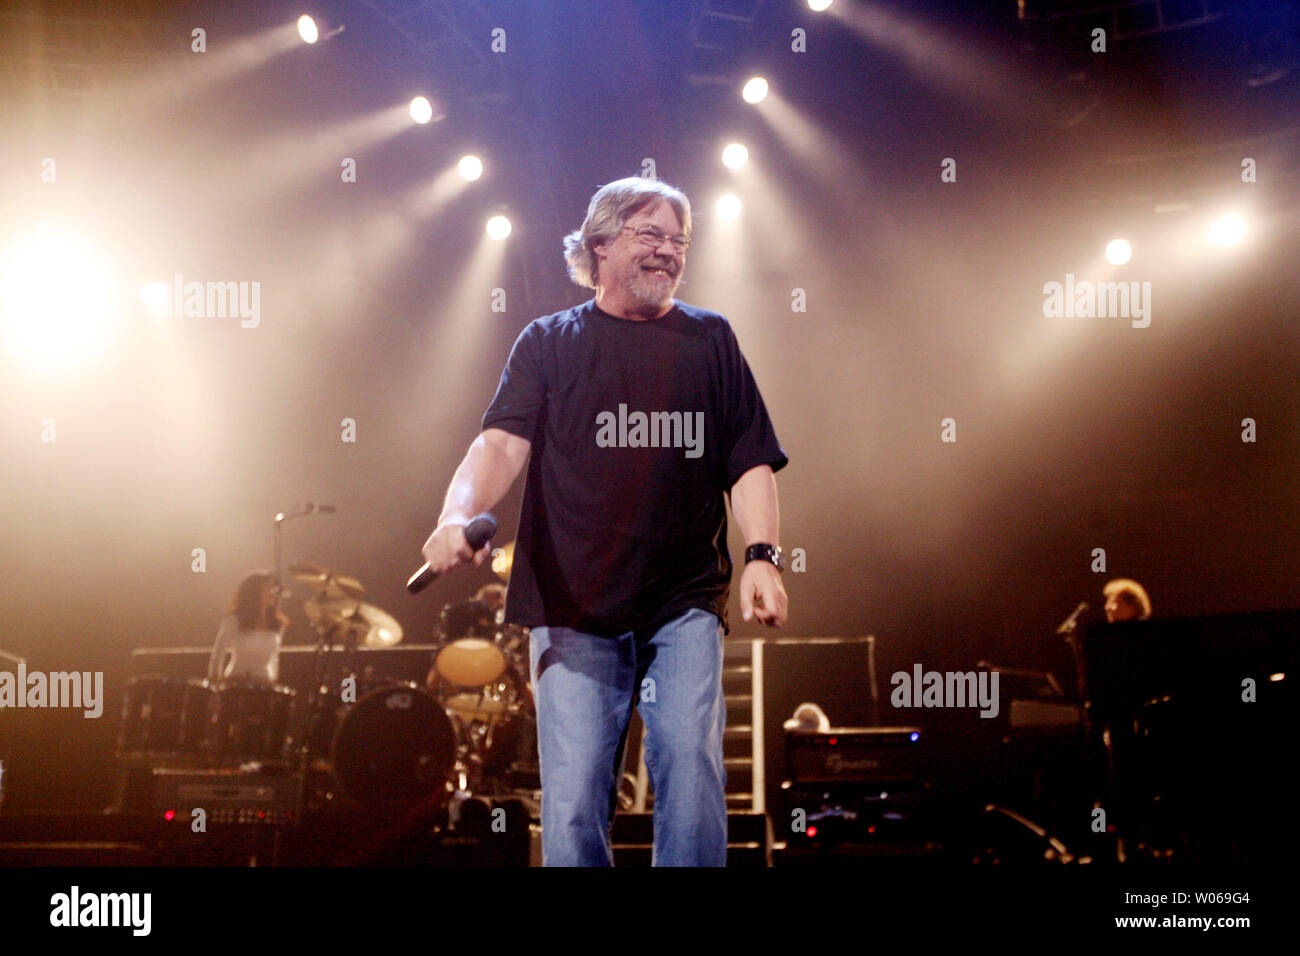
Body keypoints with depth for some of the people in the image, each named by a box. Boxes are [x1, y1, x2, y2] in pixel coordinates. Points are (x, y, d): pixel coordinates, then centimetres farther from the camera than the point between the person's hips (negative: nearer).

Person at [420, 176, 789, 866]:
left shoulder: (710, 340, 14)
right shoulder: (549, 343, 9)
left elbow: (750, 460, 10)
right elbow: (502, 444, -5)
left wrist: (762, 554, -7)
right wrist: (458, 516, -26)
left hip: (686, 604, 1)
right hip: (572, 606, -1)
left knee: (692, 770, -10)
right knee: (573, 800, -3)